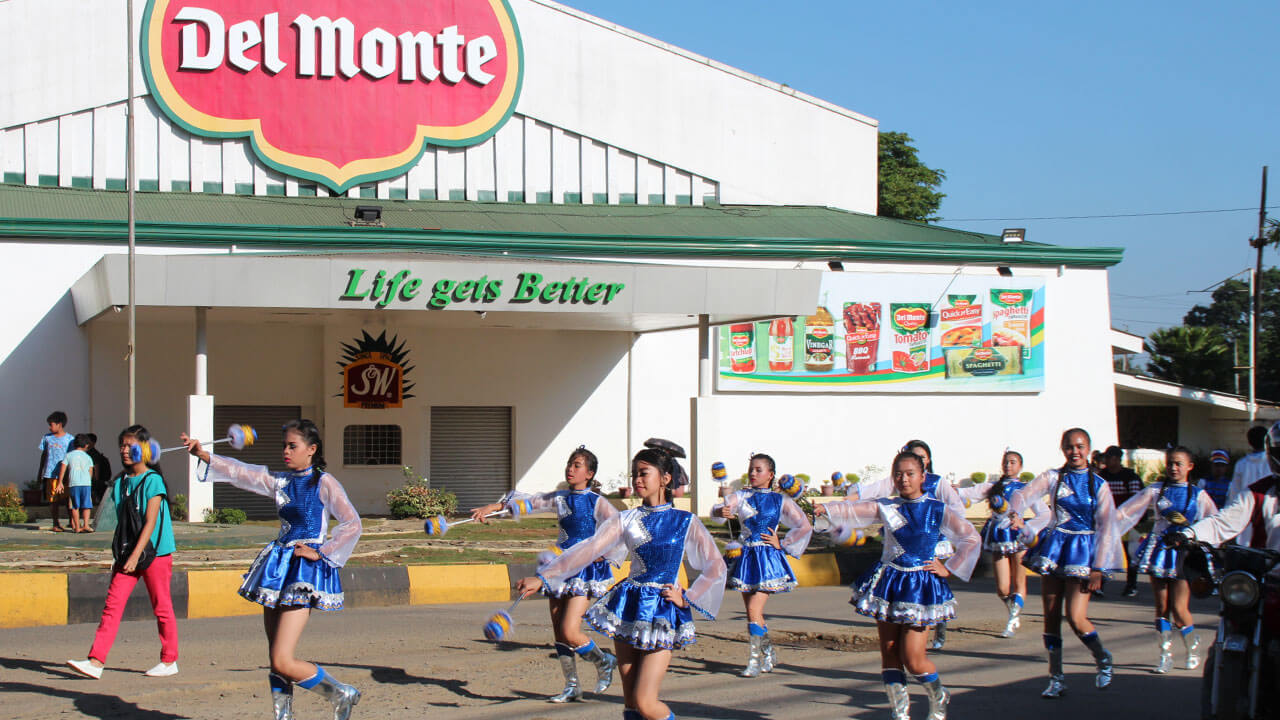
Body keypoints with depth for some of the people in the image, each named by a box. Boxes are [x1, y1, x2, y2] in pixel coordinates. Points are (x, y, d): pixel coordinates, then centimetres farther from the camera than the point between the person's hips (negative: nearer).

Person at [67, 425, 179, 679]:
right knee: (112, 604, -3)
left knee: (161, 607, 4)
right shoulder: (120, 482, 10)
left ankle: (170, 661, 15)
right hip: (127, 553, 6)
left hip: (155, 553, -6)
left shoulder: (152, 480, -10)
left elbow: (150, 522, -16)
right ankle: (96, 661, -7)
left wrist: (136, 554, -21)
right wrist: (120, 554, 14)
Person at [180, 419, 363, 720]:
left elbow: (353, 524, -9)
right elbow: (240, 472, 6)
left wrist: (322, 552, -9)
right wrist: (203, 454, -4)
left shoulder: (324, 483, -5)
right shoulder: (280, 481, 13)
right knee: (275, 658, 7)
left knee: (283, 662, -13)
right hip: (278, 565, 7)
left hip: (305, 570, -7)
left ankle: (342, 695, 6)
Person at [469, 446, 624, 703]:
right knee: (559, 633, 5)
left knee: (569, 632, -14)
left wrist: (598, 554, -20)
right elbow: (529, 501, 10)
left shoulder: (597, 503, -6)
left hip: (586, 570, -6)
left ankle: (603, 662, 12)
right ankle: (572, 687, 17)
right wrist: (491, 507, 3)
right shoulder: (560, 498, 10)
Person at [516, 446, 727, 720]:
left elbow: (717, 567, 2)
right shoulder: (626, 520, 7)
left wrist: (686, 598, -5)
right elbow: (589, 549, -2)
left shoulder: (686, 522, 1)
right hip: (628, 608, 3)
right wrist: (542, 578, -11)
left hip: (663, 612, -3)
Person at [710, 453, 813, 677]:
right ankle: (769, 653, 29)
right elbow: (720, 510, -11)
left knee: (754, 610, -14)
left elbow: (805, 527, 4)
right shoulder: (741, 497, 6)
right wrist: (720, 512, -34)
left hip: (768, 558, -4)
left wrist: (782, 544, -1)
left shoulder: (780, 500, 2)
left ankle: (754, 660, -6)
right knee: (752, 613, 9)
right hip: (747, 557, 4)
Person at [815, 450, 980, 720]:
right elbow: (856, 509, -7)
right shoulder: (886, 507, 5)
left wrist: (949, 569, -2)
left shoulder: (939, 510, -1)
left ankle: (939, 698, 21)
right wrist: (827, 509, -22)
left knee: (912, 658, -8)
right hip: (888, 583, 3)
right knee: (889, 654, 2)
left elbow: (972, 539, 0)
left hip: (920, 586, -3)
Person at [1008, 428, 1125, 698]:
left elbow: (1106, 526, -1)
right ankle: (1056, 678, 13)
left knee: (1075, 617, -12)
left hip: (1083, 551, -3)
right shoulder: (1053, 477, 3)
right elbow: (1022, 495, -9)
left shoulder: (1099, 484, 1)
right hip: (1055, 546, 3)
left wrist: (1098, 569, -8)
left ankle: (1103, 659, 15)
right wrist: (1015, 514, -33)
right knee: (1051, 616, 3)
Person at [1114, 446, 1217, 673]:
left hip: (1184, 553, -2)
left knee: (1179, 608, -7)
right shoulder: (1155, 490, 6)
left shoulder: (1198, 495, 3)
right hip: (1159, 550, 2)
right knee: (1162, 607, 3)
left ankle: (1193, 649, 16)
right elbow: (1127, 512, 4)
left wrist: (1187, 524, -10)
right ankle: (1165, 654, 12)